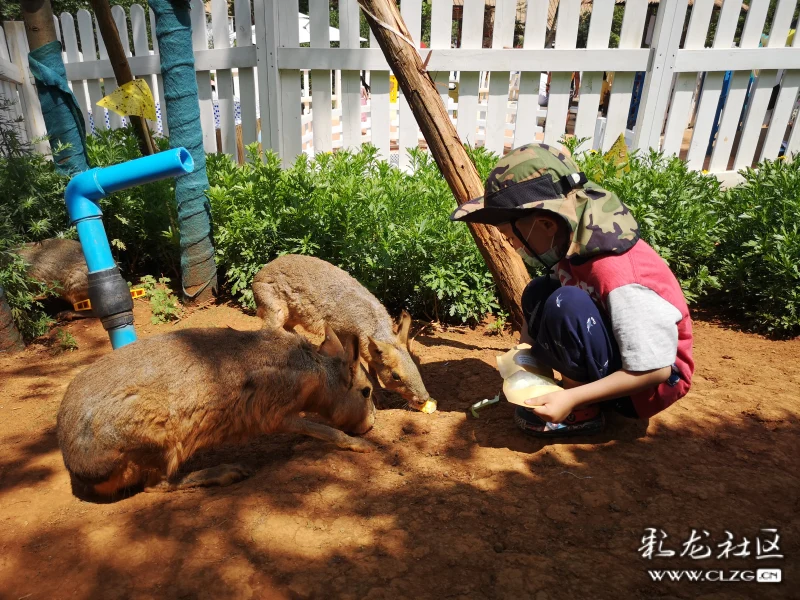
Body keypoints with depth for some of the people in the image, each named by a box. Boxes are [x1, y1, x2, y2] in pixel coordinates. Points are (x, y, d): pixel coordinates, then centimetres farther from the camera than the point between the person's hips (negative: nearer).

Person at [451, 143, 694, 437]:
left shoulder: (617, 276, -33)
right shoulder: (573, 244, -9)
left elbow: (655, 369, -28)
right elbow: (539, 311, 5)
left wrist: (572, 399, -28)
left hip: (655, 382, -8)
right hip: (612, 361, 8)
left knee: (567, 305, -30)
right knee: (539, 294, -3)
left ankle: (582, 411, -8)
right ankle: (576, 387, 2)